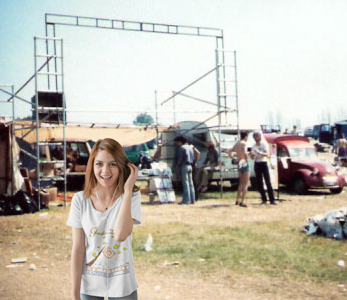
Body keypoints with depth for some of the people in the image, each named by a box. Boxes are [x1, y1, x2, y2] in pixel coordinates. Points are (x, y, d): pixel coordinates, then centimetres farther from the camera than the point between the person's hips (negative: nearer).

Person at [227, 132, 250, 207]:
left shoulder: (236, 144, 12)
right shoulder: (244, 143, -13)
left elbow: (228, 152, 14)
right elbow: (245, 153, -31)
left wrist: (233, 159, 10)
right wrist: (246, 160, -18)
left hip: (239, 164, 8)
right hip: (244, 164, -8)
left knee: (241, 183, 20)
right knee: (246, 184, -2)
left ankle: (237, 200, 20)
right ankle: (242, 202, -7)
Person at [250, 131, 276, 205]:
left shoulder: (264, 144, -3)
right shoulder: (254, 146, 11)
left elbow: (267, 155, -15)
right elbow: (252, 157, 14)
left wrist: (259, 152, -29)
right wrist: (251, 154, -9)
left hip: (264, 163, -4)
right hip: (257, 164, 4)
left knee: (268, 182, -8)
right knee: (259, 183, 1)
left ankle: (272, 200, -9)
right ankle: (264, 199, 9)